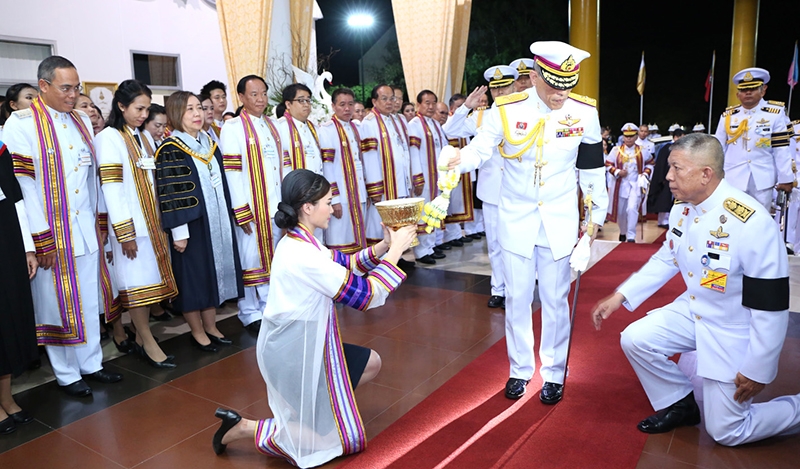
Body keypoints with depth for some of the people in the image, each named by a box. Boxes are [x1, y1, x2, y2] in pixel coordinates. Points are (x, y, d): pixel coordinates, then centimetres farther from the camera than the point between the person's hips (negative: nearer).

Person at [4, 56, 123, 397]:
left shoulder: (82, 121, 9)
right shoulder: (21, 124, -8)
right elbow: (22, 184, -13)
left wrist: (97, 223, 9)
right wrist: (41, 239, -15)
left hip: (85, 228, 5)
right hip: (51, 232, -5)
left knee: (89, 299, 12)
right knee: (57, 302, 7)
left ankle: (91, 363, 26)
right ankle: (66, 374, 21)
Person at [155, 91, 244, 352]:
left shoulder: (209, 144, 11)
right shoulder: (170, 150, -10)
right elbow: (169, 194, -14)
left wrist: (228, 218, 13)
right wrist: (179, 232, -18)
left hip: (217, 222, 7)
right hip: (190, 224, -7)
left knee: (215, 271, 12)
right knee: (193, 275, 2)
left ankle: (211, 327, 25)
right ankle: (197, 332, 17)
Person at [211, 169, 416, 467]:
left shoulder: (298, 241, 0)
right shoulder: (303, 255, -28)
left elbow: (344, 264, 11)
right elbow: (365, 294, -23)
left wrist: (383, 246, -2)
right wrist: (395, 251, -14)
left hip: (300, 343, 9)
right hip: (294, 351, -9)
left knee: (371, 363, 18)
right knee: (341, 440, 5)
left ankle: (304, 407, 23)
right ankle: (243, 427, 6)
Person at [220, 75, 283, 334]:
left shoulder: (272, 125, 13)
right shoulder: (233, 128, -5)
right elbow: (231, 172, -11)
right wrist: (241, 212, -16)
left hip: (276, 206, 6)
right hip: (251, 208, -6)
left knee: (273, 259, 11)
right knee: (250, 259, 3)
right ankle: (250, 314, 15)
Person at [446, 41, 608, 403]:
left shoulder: (584, 112, -6)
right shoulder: (506, 109, -11)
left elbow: (592, 166, 4)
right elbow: (481, 148, -8)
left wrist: (596, 213, 8)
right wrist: (459, 160, -31)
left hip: (559, 220, 0)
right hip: (516, 218, 0)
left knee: (555, 298, 8)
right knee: (517, 297, 8)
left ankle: (555, 372, 27)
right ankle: (520, 369, 27)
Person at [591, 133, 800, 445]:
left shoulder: (752, 223, -30)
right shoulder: (682, 208, -6)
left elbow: (771, 304, -24)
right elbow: (666, 259, 8)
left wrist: (757, 370, -17)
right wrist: (620, 295, -1)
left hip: (736, 332, -6)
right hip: (694, 311, 7)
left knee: (725, 431, -1)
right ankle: (680, 405, 16)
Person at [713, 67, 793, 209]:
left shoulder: (775, 113, -3)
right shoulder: (728, 115, 3)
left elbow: (781, 149, -4)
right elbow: (719, 147, 8)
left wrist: (785, 178, -4)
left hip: (763, 179, -1)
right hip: (733, 178, 1)